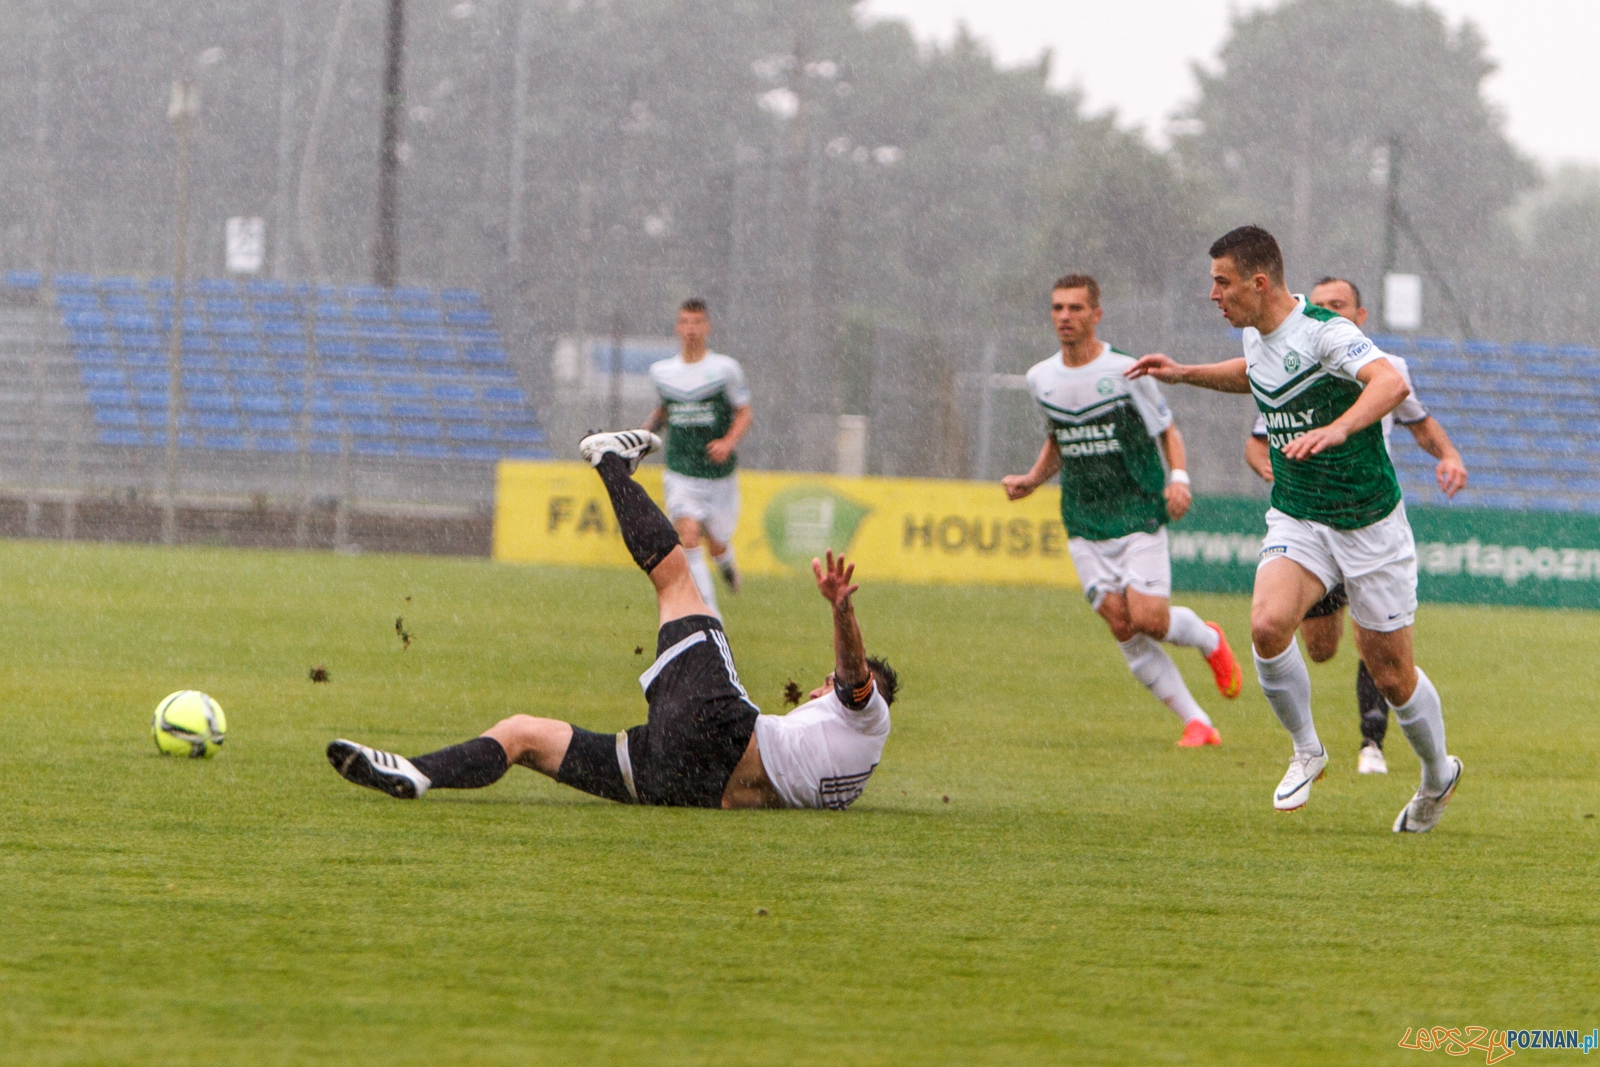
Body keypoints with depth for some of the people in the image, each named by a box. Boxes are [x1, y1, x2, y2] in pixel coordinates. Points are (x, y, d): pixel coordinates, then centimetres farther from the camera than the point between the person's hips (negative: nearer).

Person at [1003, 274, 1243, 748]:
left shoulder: (1125, 371, -9)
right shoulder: (1040, 379, 6)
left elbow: (1167, 430, 1)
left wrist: (1179, 477, -17)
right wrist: (1032, 479, 7)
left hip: (1138, 513, -4)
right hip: (1083, 525, 4)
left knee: (1148, 618, -16)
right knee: (1121, 625, -6)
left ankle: (1210, 640, 20)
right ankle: (1196, 723, 3)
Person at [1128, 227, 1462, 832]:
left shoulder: (1325, 333, -22)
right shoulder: (1257, 336, 3)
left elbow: (1390, 383, -40)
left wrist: (1336, 429, -55)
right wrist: (1187, 374, 17)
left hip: (1368, 525, -5)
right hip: (1297, 522, 5)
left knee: (1392, 675, 4)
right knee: (1268, 624, -23)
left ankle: (1438, 775, 32)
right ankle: (1306, 750, 0)